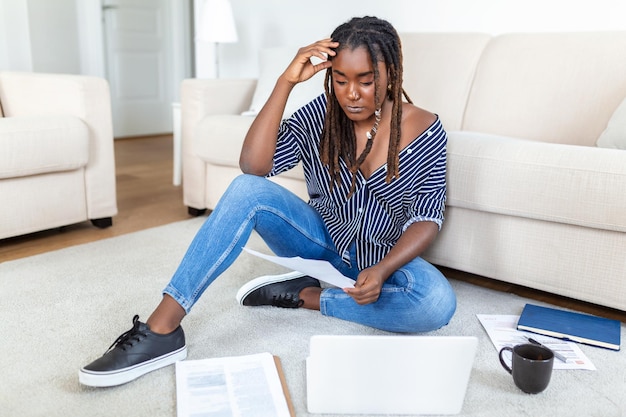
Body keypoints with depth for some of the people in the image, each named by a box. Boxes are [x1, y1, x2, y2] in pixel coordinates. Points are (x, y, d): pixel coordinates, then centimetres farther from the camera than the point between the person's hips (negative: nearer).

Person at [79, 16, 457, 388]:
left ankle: (306, 295, -16)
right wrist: (286, 82, -29)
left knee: (439, 304, -33)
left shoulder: (425, 130, -13)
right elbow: (254, 166, -23)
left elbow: (426, 218, -11)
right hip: (319, 238, 1)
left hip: (382, 258, 0)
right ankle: (162, 330, -31)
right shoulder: (320, 115, -10)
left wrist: (382, 270, -29)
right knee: (247, 189, -28)